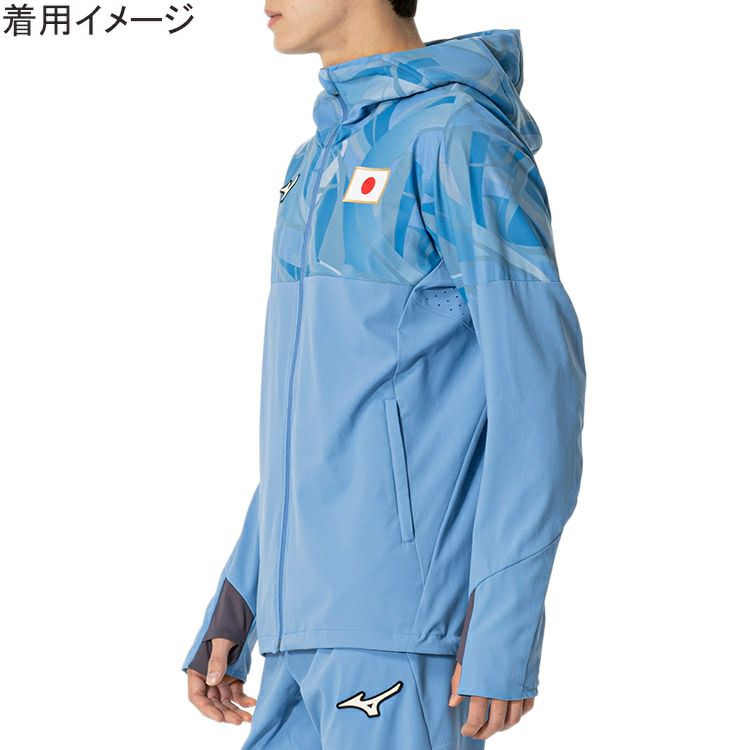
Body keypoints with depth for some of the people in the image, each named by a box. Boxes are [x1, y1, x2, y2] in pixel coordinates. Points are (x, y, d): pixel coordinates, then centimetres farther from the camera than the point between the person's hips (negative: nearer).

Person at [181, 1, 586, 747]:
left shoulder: (458, 136, -8)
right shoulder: (323, 160, 19)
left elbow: (539, 382, -14)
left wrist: (505, 626, -19)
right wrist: (234, 604, 19)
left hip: (411, 620, -8)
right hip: (310, 617, 9)